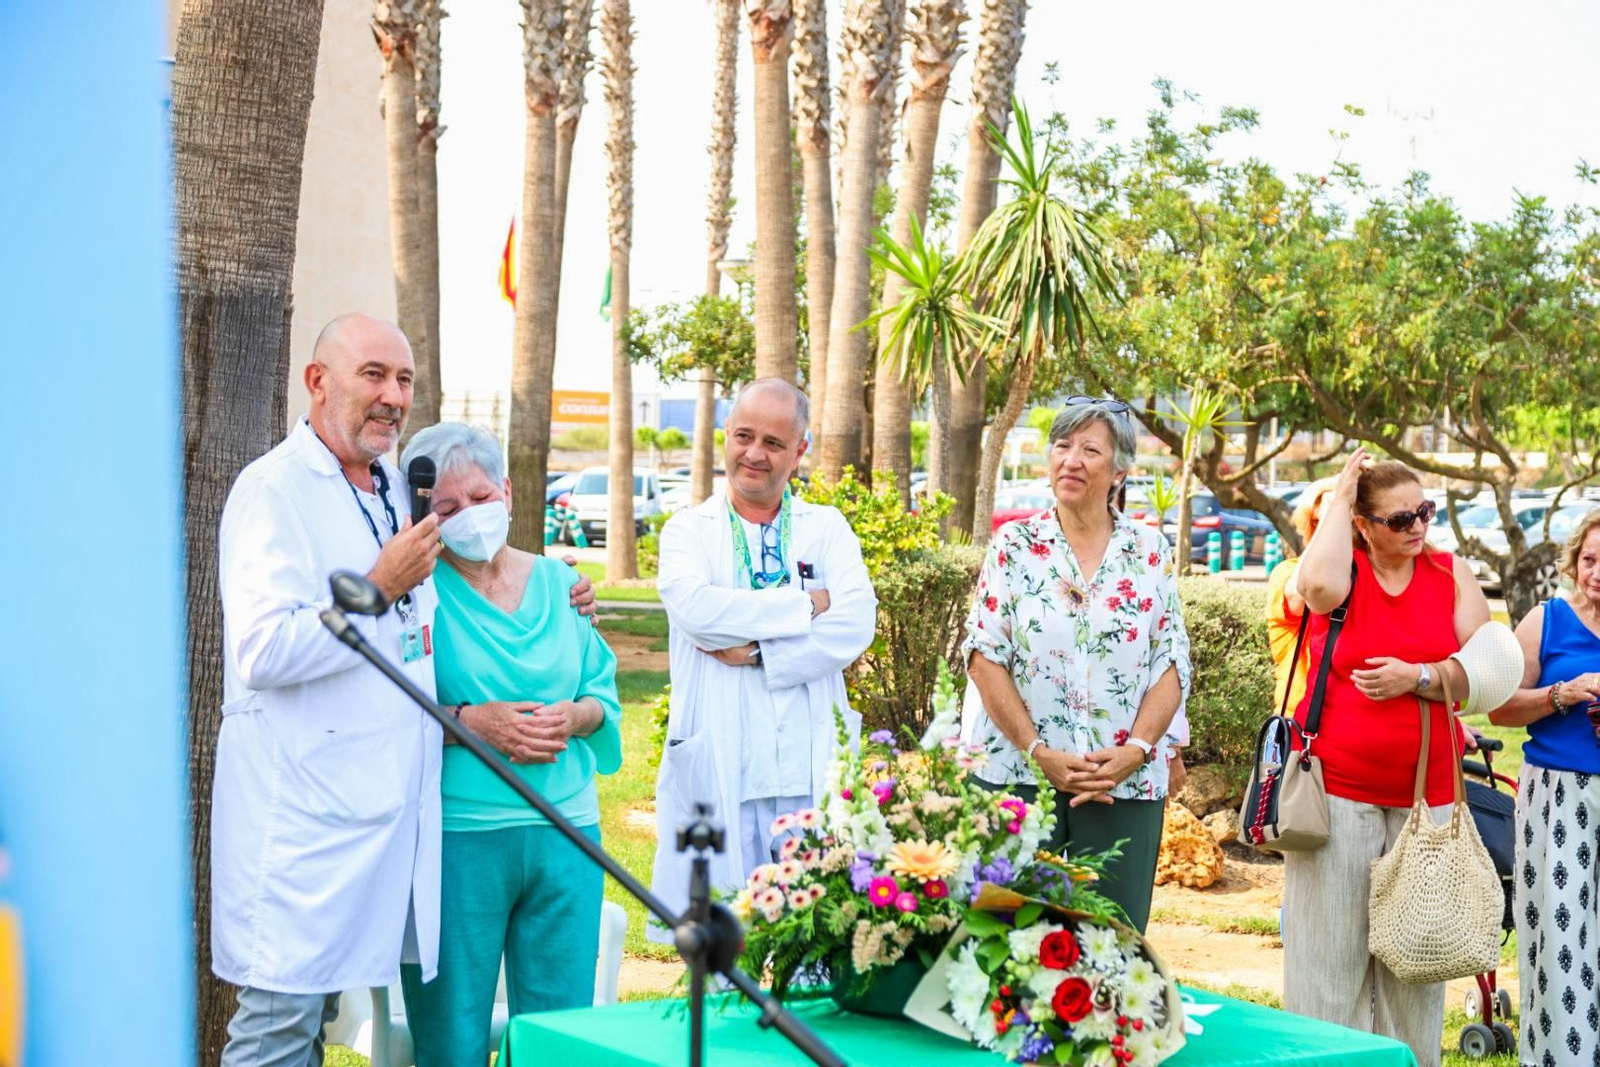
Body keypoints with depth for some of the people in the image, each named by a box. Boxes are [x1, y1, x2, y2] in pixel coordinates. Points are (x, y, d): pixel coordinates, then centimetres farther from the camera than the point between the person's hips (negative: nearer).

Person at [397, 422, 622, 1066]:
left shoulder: (557, 581, 12)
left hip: (565, 834, 4)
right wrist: (470, 720, -16)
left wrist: (574, 716, -7)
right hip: (456, 836, -4)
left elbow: (604, 696, 14)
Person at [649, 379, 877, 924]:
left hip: (811, 768, 1)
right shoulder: (689, 530, 9)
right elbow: (693, 607, -12)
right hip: (720, 765, -1)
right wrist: (804, 605, -6)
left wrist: (756, 653, -11)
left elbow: (857, 623, -3)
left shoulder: (827, 527, 12)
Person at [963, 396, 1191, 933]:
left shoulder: (1151, 550, 7)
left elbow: (1173, 663, 4)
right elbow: (984, 658, -1)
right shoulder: (1014, 545, 4)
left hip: (1126, 784, 1)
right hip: (1018, 777, -1)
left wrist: (1137, 749, -11)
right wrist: (1038, 752, -10)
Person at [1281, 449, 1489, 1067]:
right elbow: (1318, 586, -25)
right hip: (1337, 790, -2)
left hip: (1426, 795, 2)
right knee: (1330, 952, 0)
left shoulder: (1451, 574, 7)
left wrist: (1418, 677, -13)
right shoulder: (1342, 569, 1)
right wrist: (1337, 501, -12)